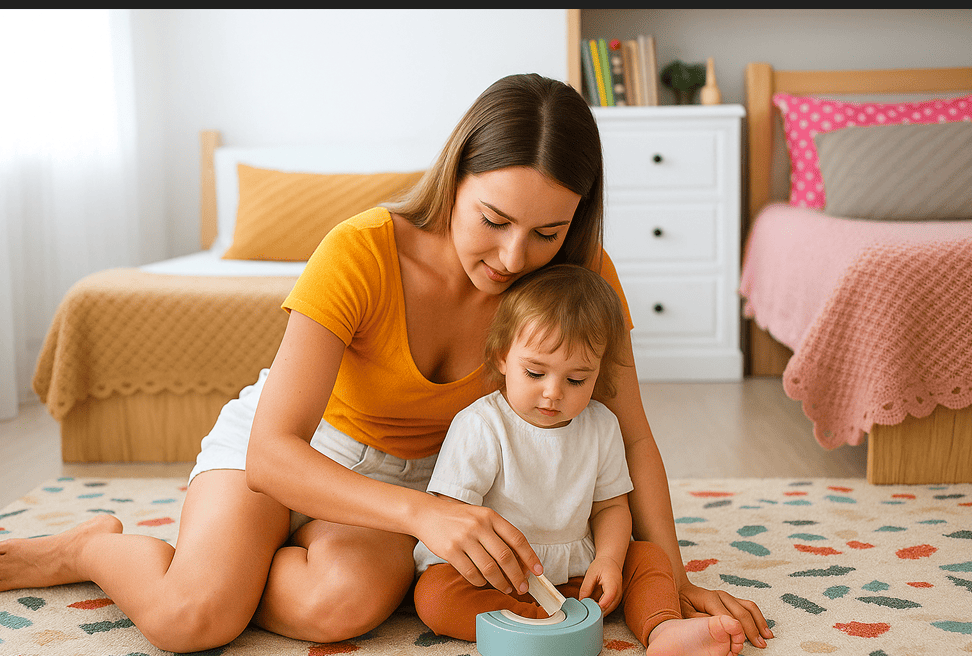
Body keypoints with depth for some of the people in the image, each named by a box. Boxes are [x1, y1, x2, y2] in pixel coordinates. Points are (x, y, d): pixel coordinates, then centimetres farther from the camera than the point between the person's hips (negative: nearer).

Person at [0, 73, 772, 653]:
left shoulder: (580, 276, -20)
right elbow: (272, 453, -34)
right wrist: (424, 513, -47)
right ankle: (93, 547, 6)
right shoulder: (361, 253, -32)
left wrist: (674, 578, -17)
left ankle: (246, 562, 3)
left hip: (414, 469, 3)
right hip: (285, 448, -3)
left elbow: (631, 434, -11)